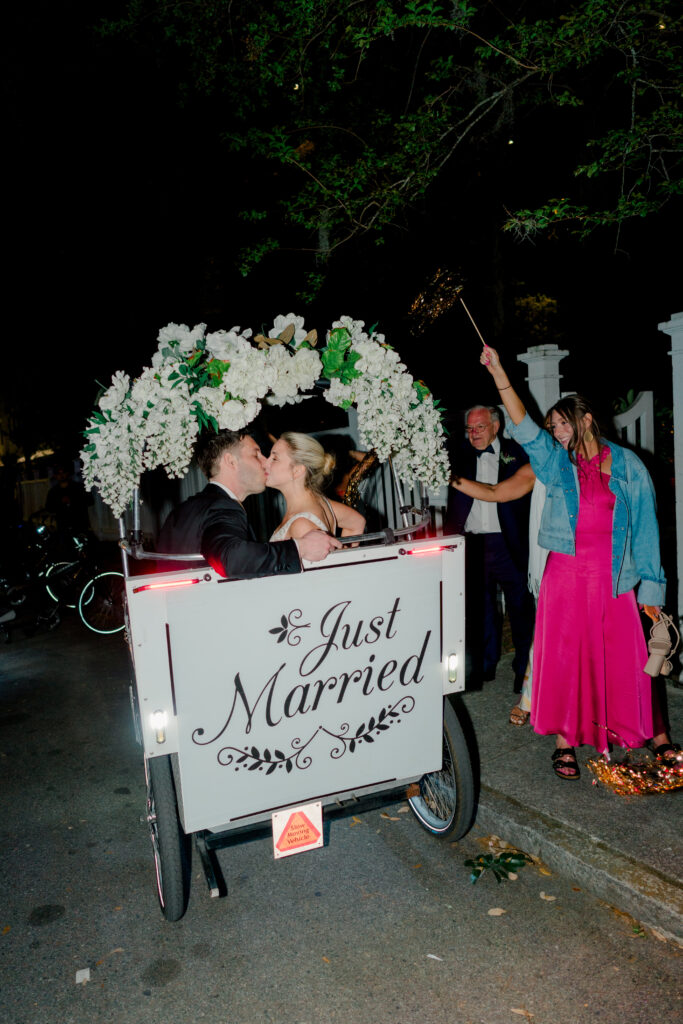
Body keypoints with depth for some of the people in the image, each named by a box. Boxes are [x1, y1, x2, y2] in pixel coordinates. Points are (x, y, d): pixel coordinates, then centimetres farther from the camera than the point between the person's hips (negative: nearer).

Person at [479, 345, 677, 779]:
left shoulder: (628, 466, 3)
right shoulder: (556, 462, 7)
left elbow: (645, 527, 2)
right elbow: (524, 426, -4)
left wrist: (650, 589, -1)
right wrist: (498, 371, -11)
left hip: (614, 576, -1)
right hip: (566, 572, 1)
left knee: (629, 656, 5)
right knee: (564, 655, 4)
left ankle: (658, 736, 25)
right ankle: (565, 741, 19)